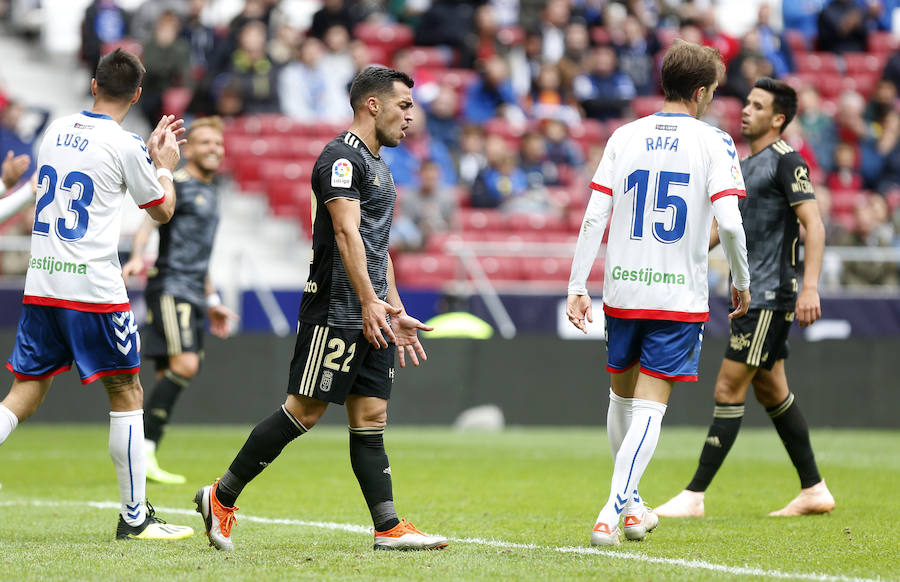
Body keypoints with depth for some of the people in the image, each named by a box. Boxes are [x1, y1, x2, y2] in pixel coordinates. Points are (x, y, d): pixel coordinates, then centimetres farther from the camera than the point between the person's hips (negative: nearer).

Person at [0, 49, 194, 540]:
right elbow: (162, 210, 5)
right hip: (94, 288, -6)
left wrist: (149, 150, 31)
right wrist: (165, 165, 22)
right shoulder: (124, 146, -9)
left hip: (40, 285, 6)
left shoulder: (57, 129, 9)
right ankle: (134, 517, 7)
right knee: (127, 394, 5)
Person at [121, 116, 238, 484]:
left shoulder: (209, 192, 23)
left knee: (171, 376, 4)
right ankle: (143, 449, -19)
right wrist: (137, 257, -40)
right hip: (170, 286, -9)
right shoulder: (177, 186, -4)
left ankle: (143, 457, 5)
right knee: (184, 364, -21)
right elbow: (148, 222, -21)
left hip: (192, 294, 9)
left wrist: (212, 300, 34)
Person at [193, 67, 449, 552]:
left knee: (371, 417, 4)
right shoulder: (342, 157, -10)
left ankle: (389, 528, 1)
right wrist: (369, 302, -27)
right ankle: (221, 497, 1)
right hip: (336, 310, -9)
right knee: (304, 411, -7)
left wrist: (396, 313, 23)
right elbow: (346, 232, -20)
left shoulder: (377, 166, 22)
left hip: (372, 317, 9)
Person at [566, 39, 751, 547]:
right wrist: (742, 282, -1)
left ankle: (630, 505, 32)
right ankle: (611, 514, -15)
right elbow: (728, 221, -15)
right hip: (680, 294, -3)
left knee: (622, 396, 20)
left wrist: (578, 286, 2)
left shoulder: (624, 137, 5)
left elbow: (594, 216, -1)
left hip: (623, 292, 4)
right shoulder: (713, 143, -5)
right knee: (650, 407, -3)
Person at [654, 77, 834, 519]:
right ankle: (814, 491, 20)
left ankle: (695, 495, -7)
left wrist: (809, 287, -27)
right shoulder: (745, 163, 16)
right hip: (749, 294, 10)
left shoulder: (786, 160, -11)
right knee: (770, 390, 13)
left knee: (729, 389, -9)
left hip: (770, 296, -10)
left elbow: (813, 225, -18)